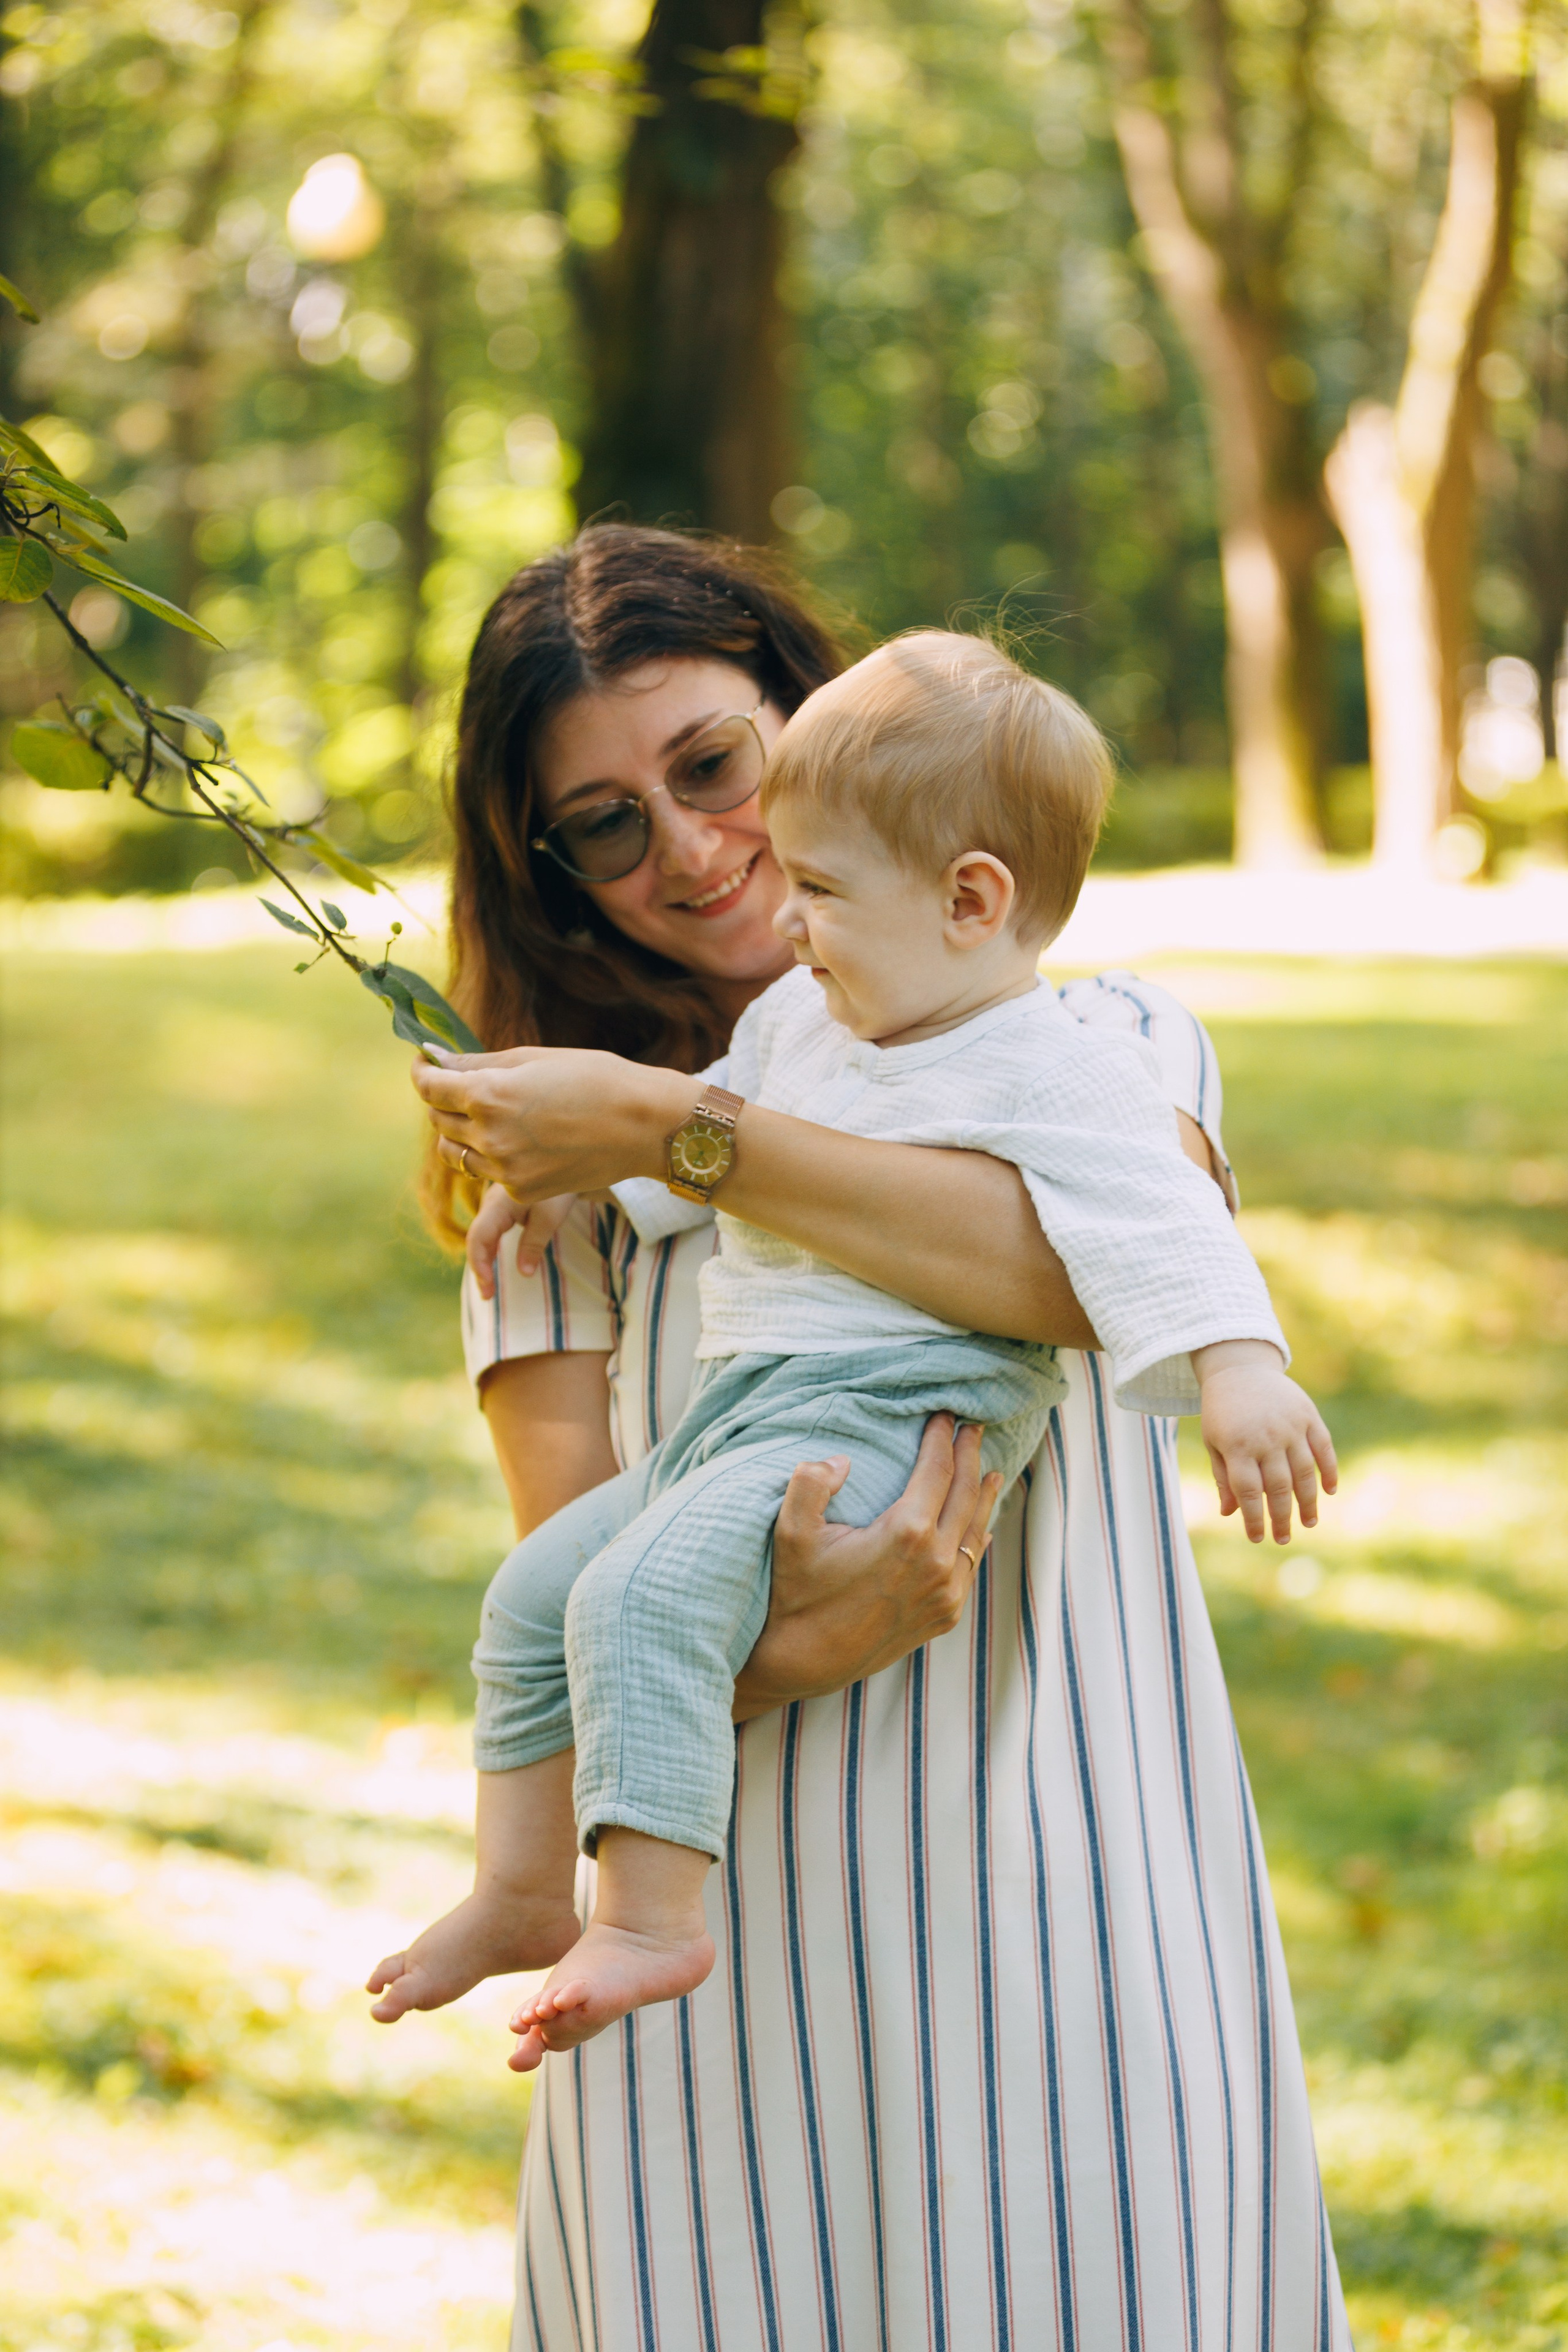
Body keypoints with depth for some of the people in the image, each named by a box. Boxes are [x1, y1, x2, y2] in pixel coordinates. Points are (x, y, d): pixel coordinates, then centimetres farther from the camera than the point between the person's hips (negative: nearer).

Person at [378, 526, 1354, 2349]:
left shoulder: (1101, 1043, 9)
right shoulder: (562, 1190, 10)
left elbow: (1113, 1268, -15)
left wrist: (669, 1130, -12)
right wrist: (803, 1647, -23)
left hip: (1080, 1930, 0)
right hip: (729, 1973, 1)